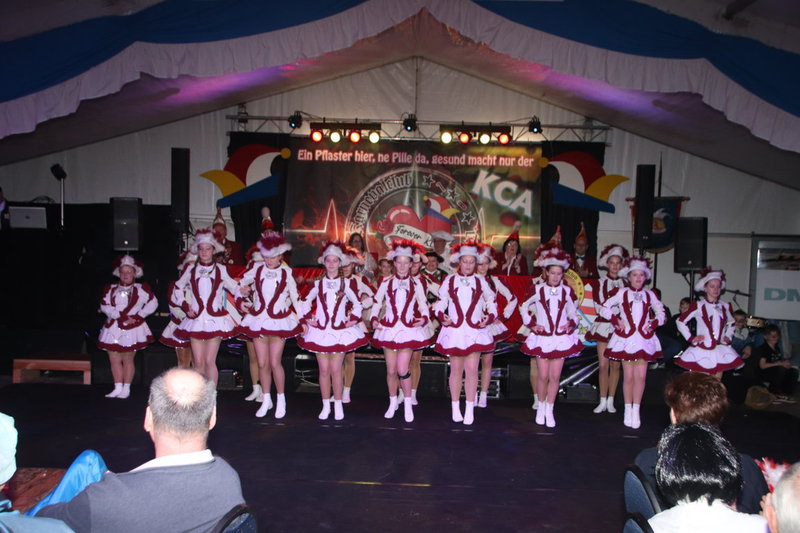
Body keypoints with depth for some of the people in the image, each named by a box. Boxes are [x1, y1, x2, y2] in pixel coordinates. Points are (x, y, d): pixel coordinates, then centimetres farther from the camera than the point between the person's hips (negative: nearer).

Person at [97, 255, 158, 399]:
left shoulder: (141, 289, 1)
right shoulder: (111, 289, 7)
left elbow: (153, 303, 1)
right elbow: (104, 306, -4)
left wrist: (139, 316, -9)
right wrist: (122, 316, -13)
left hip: (131, 329, -3)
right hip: (113, 328, 3)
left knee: (127, 360, 2)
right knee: (114, 360, 4)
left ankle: (126, 389, 12)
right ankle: (118, 388, 14)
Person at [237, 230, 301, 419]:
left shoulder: (286, 272, -3)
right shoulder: (257, 269, 2)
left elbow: (295, 296, 2)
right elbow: (239, 284, 15)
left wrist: (302, 318, 1)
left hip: (279, 321, -3)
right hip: (258, 320, 3)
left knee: (275, 362, -7)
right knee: (262, 363, 6)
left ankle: (281, 399, 12)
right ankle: (266, 400, 22)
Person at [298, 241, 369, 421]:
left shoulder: (346, 284, 3)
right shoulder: (317, 284, 5)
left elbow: (357, 303, 13)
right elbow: (305, 302, 13)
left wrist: (354, 318, 1)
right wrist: (305, 319, 2)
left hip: (340, 331, -1)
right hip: (320, 330, 1)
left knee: (336, 369, -3)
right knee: (324, 369, 3)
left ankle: (338, 405, 10)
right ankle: (326, 406, 14)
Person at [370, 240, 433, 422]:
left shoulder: (416, 284, 7)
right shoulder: (386, 283, 6)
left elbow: (423, 305, 8)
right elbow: (377, 303, 8)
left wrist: (424, 318, -11)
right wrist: (374, 319, -8)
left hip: (409, 329, -1)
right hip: (388, 328, 1)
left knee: (402, 369, -11)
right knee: (391, 370, 6)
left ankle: (408, 403, 8)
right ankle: (392, 403, 25)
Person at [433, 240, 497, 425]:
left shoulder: (480, 281, 6)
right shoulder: (449, 280, 4)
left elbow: (491, 302, 13)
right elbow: (440, 302, 6)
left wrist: (490, 317, -4)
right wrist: (441, 316, -12)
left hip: (475, 330, 0)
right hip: (454, 330, 0)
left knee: (471, 369, -6)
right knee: (456, 369, 9)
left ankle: (470, 409, 6)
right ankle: (455, 408, 22)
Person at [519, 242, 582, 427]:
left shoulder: (567, 291, 2)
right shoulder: (537, 290, -3)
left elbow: (574, 311, 15)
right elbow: (523, 307, 10)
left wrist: (571, 324, -3)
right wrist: (531, 323, 1)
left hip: (561, 338, 1)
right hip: (541, 337, -1)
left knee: (555, 376, 1)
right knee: (543, 376, 0)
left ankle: (549, 410, 16)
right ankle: (541, 406, 22)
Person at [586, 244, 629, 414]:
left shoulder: (625, 283, 7)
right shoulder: (600, 283, 3)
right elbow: (599, 306, -4)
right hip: (603, 325, -1)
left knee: (615, 365, 4)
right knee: (603, 365, -3)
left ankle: (610, 401, 13)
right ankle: (603, 401, 6)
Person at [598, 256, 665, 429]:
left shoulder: (650, 295, 8)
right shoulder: (621, 293, 1)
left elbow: (661, 313, 18)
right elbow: (603, 308, 3)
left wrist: (653, 324, 1)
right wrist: (616, 320, -6)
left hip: (644, 338, 2)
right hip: (626, 337, -2)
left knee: (640, 375, -3)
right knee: (628, 375, 1)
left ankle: (636, 410, 7)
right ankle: (628, 410, 12)